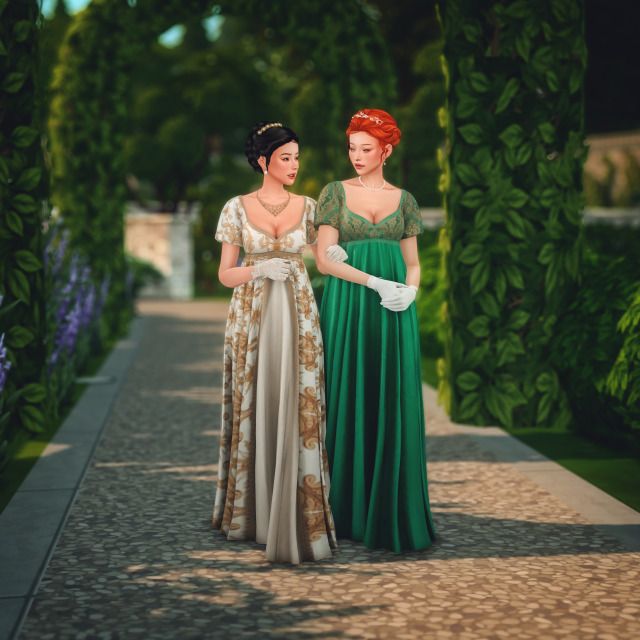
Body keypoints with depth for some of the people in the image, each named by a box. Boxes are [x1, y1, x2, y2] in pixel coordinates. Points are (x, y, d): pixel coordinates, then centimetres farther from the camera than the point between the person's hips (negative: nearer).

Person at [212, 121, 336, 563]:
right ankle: (251, 512, 16)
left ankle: (296, 518, -1)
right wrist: (259, 269, -15)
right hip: (252, 319, -1)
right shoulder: (237, 208, 3)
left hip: (298, 316, 1)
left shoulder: (308, 208, 7)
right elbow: (225, 274, 3)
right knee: (255, 411, 3)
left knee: (298, 411, -5)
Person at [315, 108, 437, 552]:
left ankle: (392, 513, 6)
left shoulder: (404, 200, 11)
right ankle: (349, 510, 7)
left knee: (393, 408, -1)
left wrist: (410, 290, -11)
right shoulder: (335, 193, 5)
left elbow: (413, 263, 12)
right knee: (350, 404, -1)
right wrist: (376, 283, -15)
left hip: (394, 314, 2)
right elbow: (325, 259, -4)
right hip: (348, 308, -2)